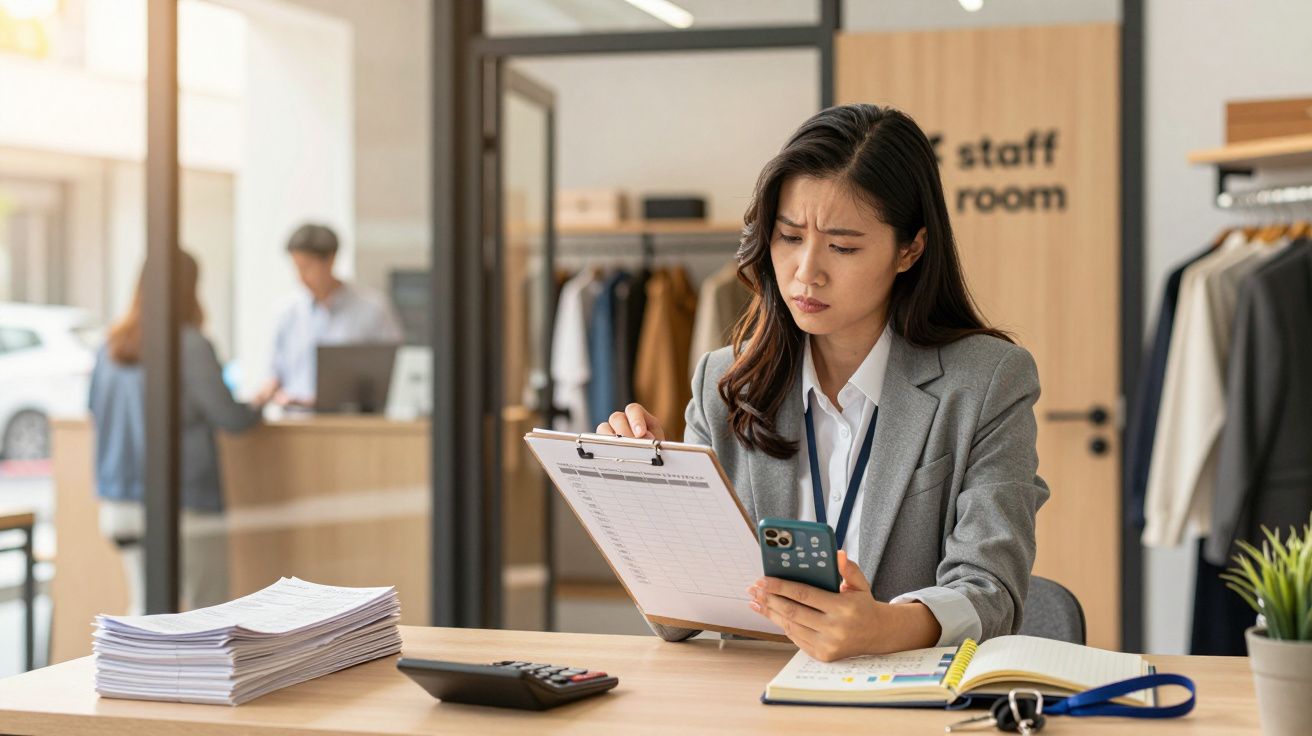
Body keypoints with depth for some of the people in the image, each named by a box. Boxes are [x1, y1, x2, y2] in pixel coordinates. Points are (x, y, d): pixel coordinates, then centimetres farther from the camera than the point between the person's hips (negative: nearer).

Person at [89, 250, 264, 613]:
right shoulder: (190, 346, -14)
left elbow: (96, 412, 18)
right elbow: (229, 418, -9)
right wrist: (259, 406, 11)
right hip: (183, 504, -6)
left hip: (121, 503, 6)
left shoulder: (111, 346, 5)